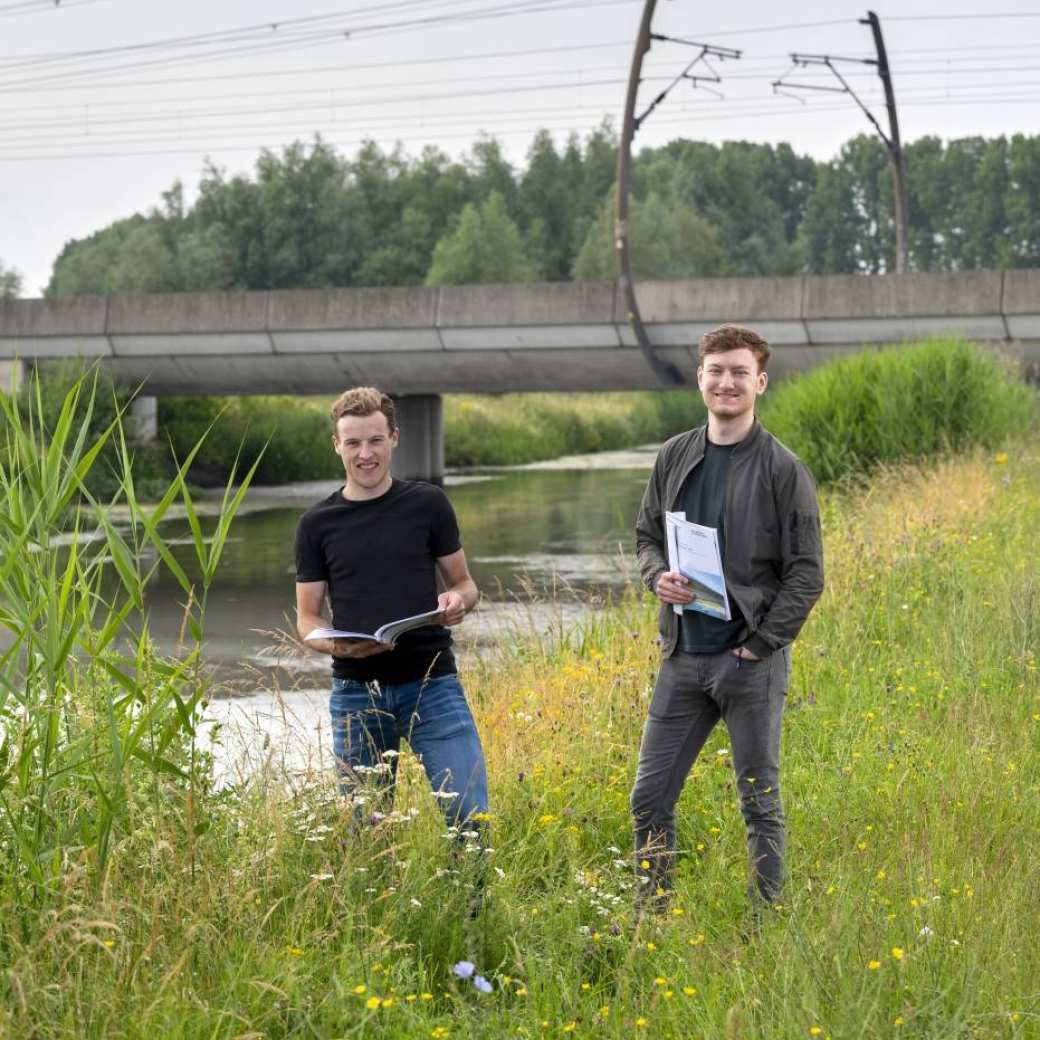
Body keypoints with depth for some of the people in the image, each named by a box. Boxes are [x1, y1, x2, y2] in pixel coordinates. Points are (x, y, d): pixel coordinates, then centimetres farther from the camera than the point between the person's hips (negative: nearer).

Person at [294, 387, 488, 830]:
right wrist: (334, 644, -14)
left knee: (468, 812, -12)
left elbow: (463, 583, 12)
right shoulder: (317, 524, 6)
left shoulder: (427, 503, 4)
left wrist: (457, 601, -13)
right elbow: (307, 616, 9)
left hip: (431, 682, -1)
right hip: (356, 691, 1)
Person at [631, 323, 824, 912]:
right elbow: (647, 535, 19)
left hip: (752, 661, -5)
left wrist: (760, 644, -12)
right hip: (683, 656, 5)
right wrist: (658, 576, -3)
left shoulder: (783, 470, -7)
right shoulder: (675, 457, 8)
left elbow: (807, 575, -7)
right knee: (650, 798, 7)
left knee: (761, 804, 4)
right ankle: (652, 919, 20)